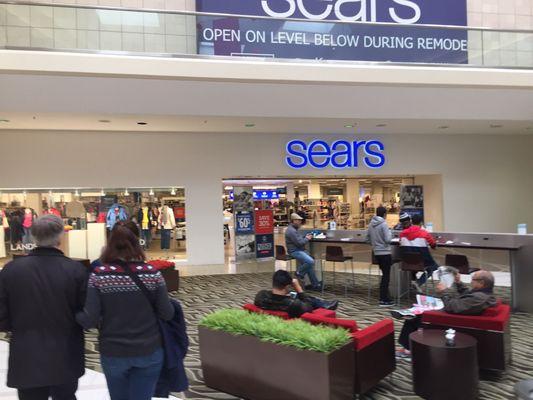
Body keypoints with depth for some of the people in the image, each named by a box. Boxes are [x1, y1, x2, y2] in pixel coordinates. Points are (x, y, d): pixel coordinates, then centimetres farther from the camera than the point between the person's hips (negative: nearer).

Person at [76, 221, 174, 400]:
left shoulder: (99, 275, -12)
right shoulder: (152, 273, -11)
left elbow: (90, 320, -13)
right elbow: (167, 314, -7)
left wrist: (73, 313, 7)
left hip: (113, 353, 1)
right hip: (149, 351, -1)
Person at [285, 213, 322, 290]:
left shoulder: (294, 229, 16)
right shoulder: (291, 231, -19)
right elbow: (300, 243, -21)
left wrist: (305, 237, 8)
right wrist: (307, 239, -5)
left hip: (299, 250, 11)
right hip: (295, 251, -11)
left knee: (310, 262, 3)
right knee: (310, 261, -26)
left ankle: (315, 284, 7)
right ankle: (299, 273, -2)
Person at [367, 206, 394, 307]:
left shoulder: (371, 224, 5)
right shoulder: (383, 224, -15)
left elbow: (368, 238, 11)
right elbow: (388, 239, -19)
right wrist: (390, 233, 0)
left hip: (376, 252, 7)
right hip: (385, 252, -7)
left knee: (384, 275, 18)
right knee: (386, 276, 1)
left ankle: (385, 297, 25)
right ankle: (383, 300, 5)